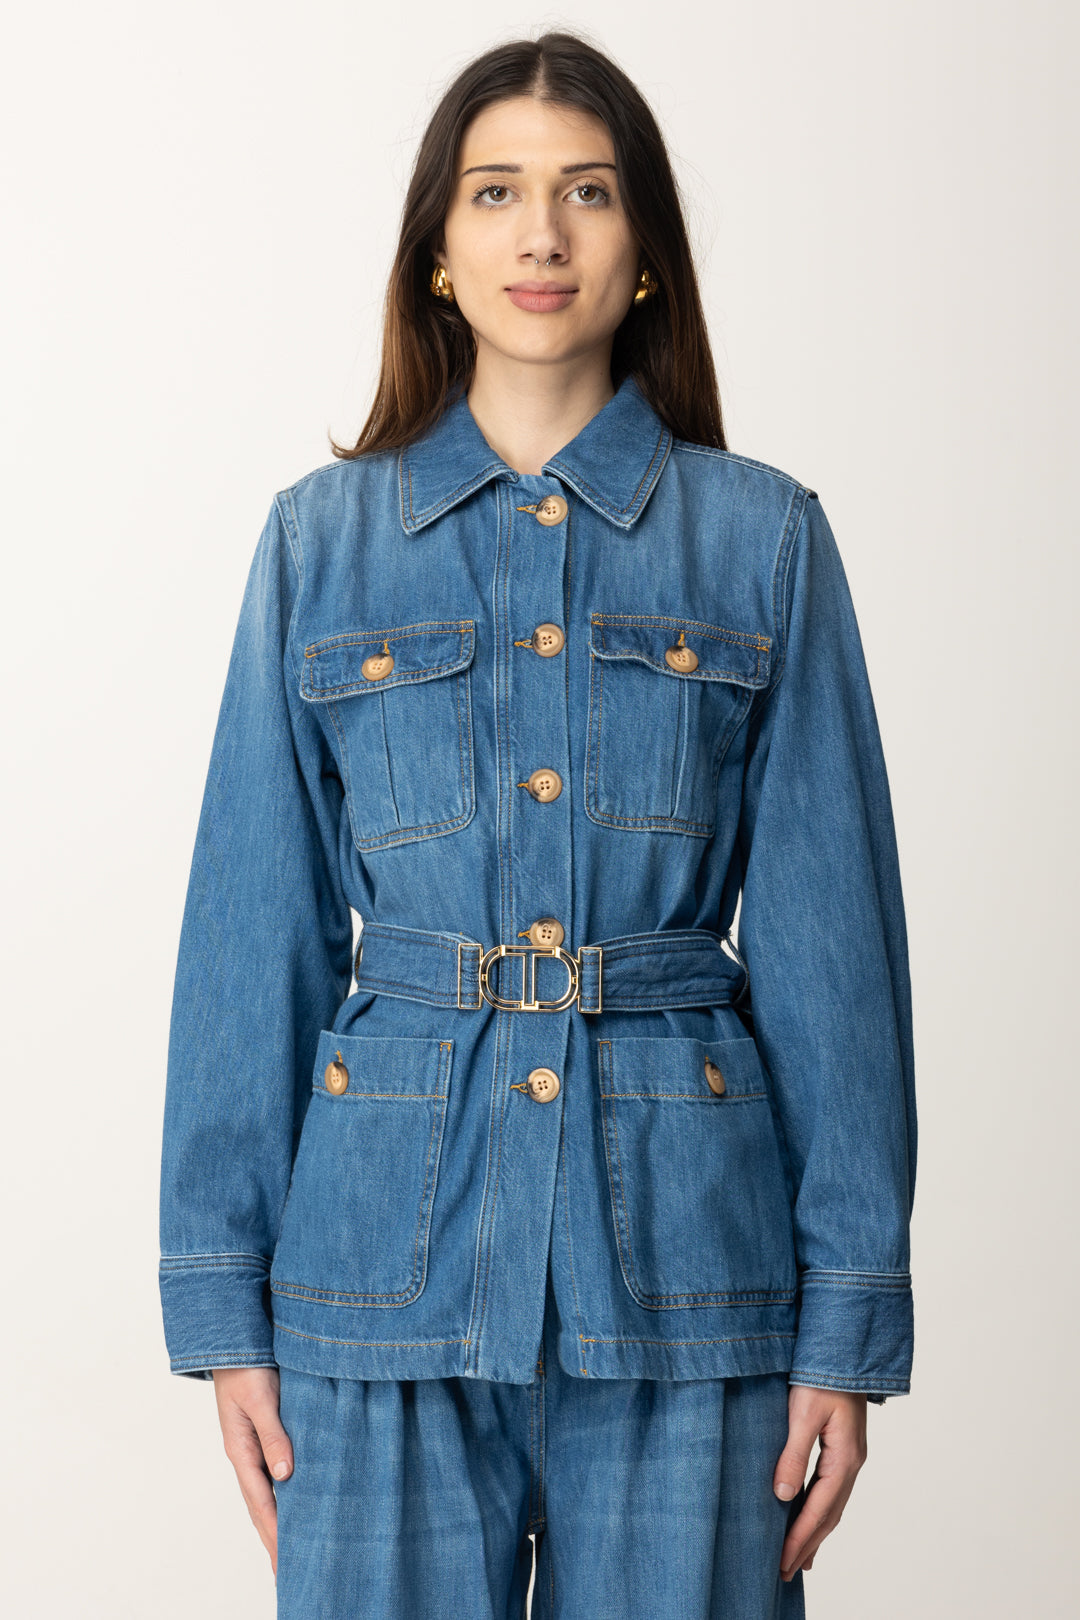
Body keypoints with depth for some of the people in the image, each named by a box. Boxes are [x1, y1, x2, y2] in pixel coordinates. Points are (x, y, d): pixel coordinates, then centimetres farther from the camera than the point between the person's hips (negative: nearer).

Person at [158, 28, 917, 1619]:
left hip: (680, 1252, 0)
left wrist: (850, 1319, -2)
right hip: (397, 1237, 1)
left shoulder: (764, 539, 3)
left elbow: (830, 933, 1)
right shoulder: (323, 539, 5)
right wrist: (224, 1293, 2)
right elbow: (257, 931, 5)